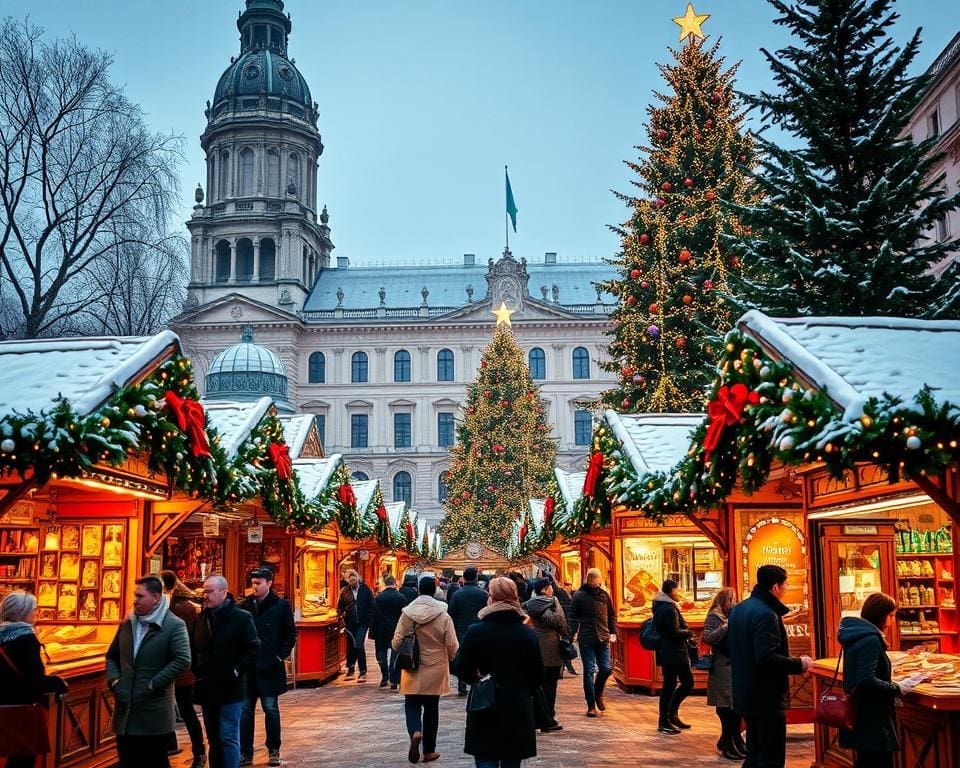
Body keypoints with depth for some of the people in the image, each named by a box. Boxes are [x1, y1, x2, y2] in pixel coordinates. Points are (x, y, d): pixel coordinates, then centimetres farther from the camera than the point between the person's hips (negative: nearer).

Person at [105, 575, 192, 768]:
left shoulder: (174, 625, -9)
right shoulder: (127, 623, 11)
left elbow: (183, 660, -19)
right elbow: (112, 656, 21)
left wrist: (154, 685, -18)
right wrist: (114, 680, 2)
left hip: (154, 713, -6)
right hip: (126, 710, 6)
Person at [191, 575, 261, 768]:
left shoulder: (241, 618, -9)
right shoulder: (201, 618, 10)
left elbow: (254, 649, -12)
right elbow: (194, 649, 20)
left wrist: (236, 672, -16)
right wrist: (197, 671, 7)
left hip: (230, 689, -6)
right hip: (207, 689, 6)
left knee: (229, 738, -5)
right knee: (214, 739, 13)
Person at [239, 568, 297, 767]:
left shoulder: (281, 606, -3)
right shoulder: (244, 606, 5)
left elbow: (291, 634, -2)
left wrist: (280, 656, -8)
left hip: (269, 667, -3)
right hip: (247, 667, 3)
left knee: (271, 709, 5)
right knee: (245, 710, 6)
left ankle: (274, 751, 16)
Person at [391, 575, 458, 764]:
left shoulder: (407, 613, -9)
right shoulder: (444, 615, -10)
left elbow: (396, 642, -6)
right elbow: (452, 645, -9)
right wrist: (449, 659, 14)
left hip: (413, 670, 0)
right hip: (435, 670, 0)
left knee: (412, 704, 13)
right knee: (431, 707, 12)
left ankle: (415, 732, -16)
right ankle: (429, 751, 18)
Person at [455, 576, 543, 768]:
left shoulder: (475, 632, -10)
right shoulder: (528, 634, -3)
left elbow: (461, 669, -4)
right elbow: (538, 675, 3)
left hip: (484, 711, -2)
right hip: (519, 712, 2)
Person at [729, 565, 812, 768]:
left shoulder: (739, 609, 10)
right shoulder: (766, 614, -20)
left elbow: (730, 647, 20)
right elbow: (767, 658, -28)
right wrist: (799, 664, -16)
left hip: (747, 695, 10)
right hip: (766, 698, -10)